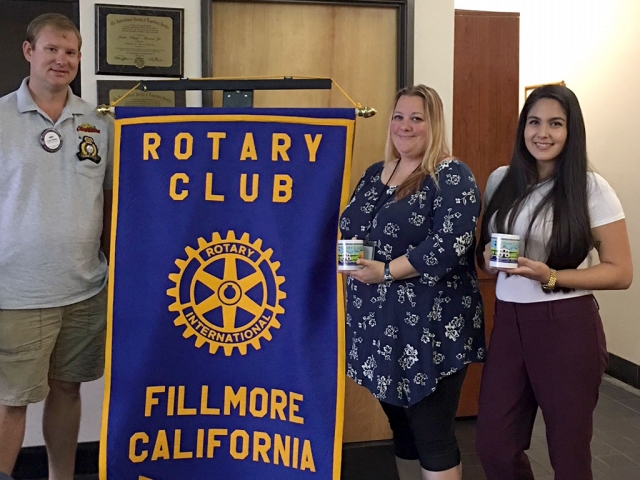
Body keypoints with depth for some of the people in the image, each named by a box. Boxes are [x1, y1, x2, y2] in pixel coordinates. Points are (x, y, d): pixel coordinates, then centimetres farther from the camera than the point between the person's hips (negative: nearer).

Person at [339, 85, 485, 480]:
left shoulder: (452, 177, -9)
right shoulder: (375, 174, 13)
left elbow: (450, 244, -21)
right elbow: (347, 227, 19)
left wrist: (388, 271, -20)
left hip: (430, 328, -7)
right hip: (378, 324, 7)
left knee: (434, 437, 2)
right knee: (402, 428, 18)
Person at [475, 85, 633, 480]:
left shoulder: (592, 189, -8)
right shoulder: (501, 181, 6)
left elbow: (621, 272, -7)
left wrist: (552, 277, -20)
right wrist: (489, 259, -6)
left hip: (567, 327, -4)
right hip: (509, 322, 4)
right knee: (493, 447, 9)